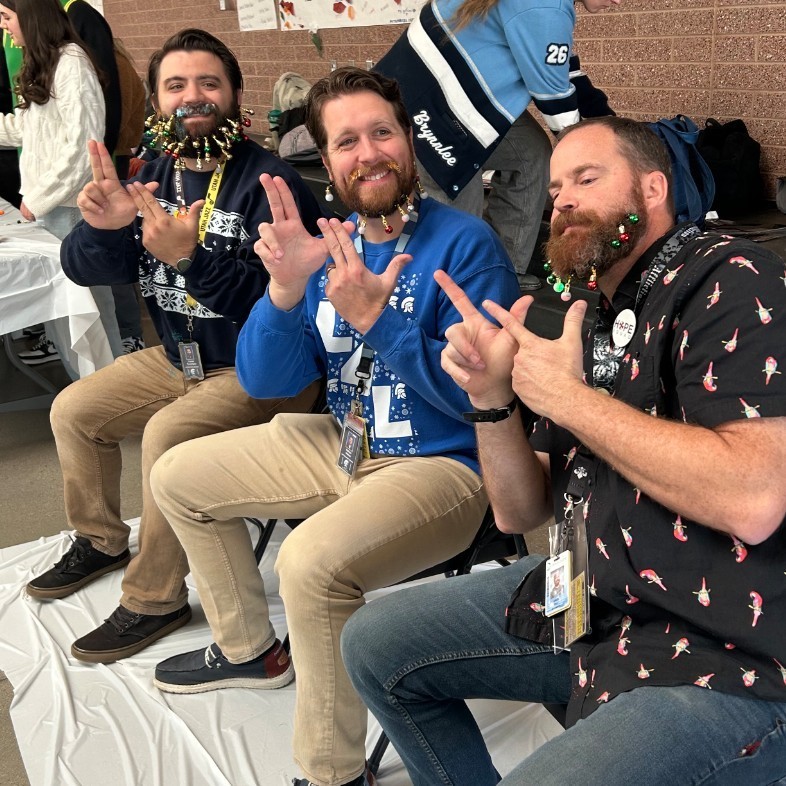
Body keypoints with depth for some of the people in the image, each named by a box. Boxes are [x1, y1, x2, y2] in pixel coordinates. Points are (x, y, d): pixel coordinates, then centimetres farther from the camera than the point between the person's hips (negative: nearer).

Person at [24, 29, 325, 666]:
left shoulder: (269, 182, -19)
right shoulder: (153, 176, 3)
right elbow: (83, 269, -1)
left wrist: (190, 257, -37)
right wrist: (102, 226, -24)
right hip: (177, 358, 8)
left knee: (166, 435, -28)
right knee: (72, 411, 10)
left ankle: (155, 598, -9)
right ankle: (101, 541, 32)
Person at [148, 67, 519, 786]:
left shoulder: (465, 243, -17)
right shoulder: (331, 245, 2)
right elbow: (266, 383, -2)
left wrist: (377, 318, -31)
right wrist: (287, 290, -20)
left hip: (442, 464, -8)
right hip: (345, 445, 8)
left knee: (311, 560, -35)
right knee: (177, 477, 16)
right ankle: (250, 648, 34)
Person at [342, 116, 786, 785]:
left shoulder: (728, 280, -11)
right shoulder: (585, 318, 12)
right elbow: (520, 513, 11)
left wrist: (568, 397, -17)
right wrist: (491, 398, -8)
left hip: (724, 662, -8)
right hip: (588, 601, 8)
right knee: (376, 644, 11)